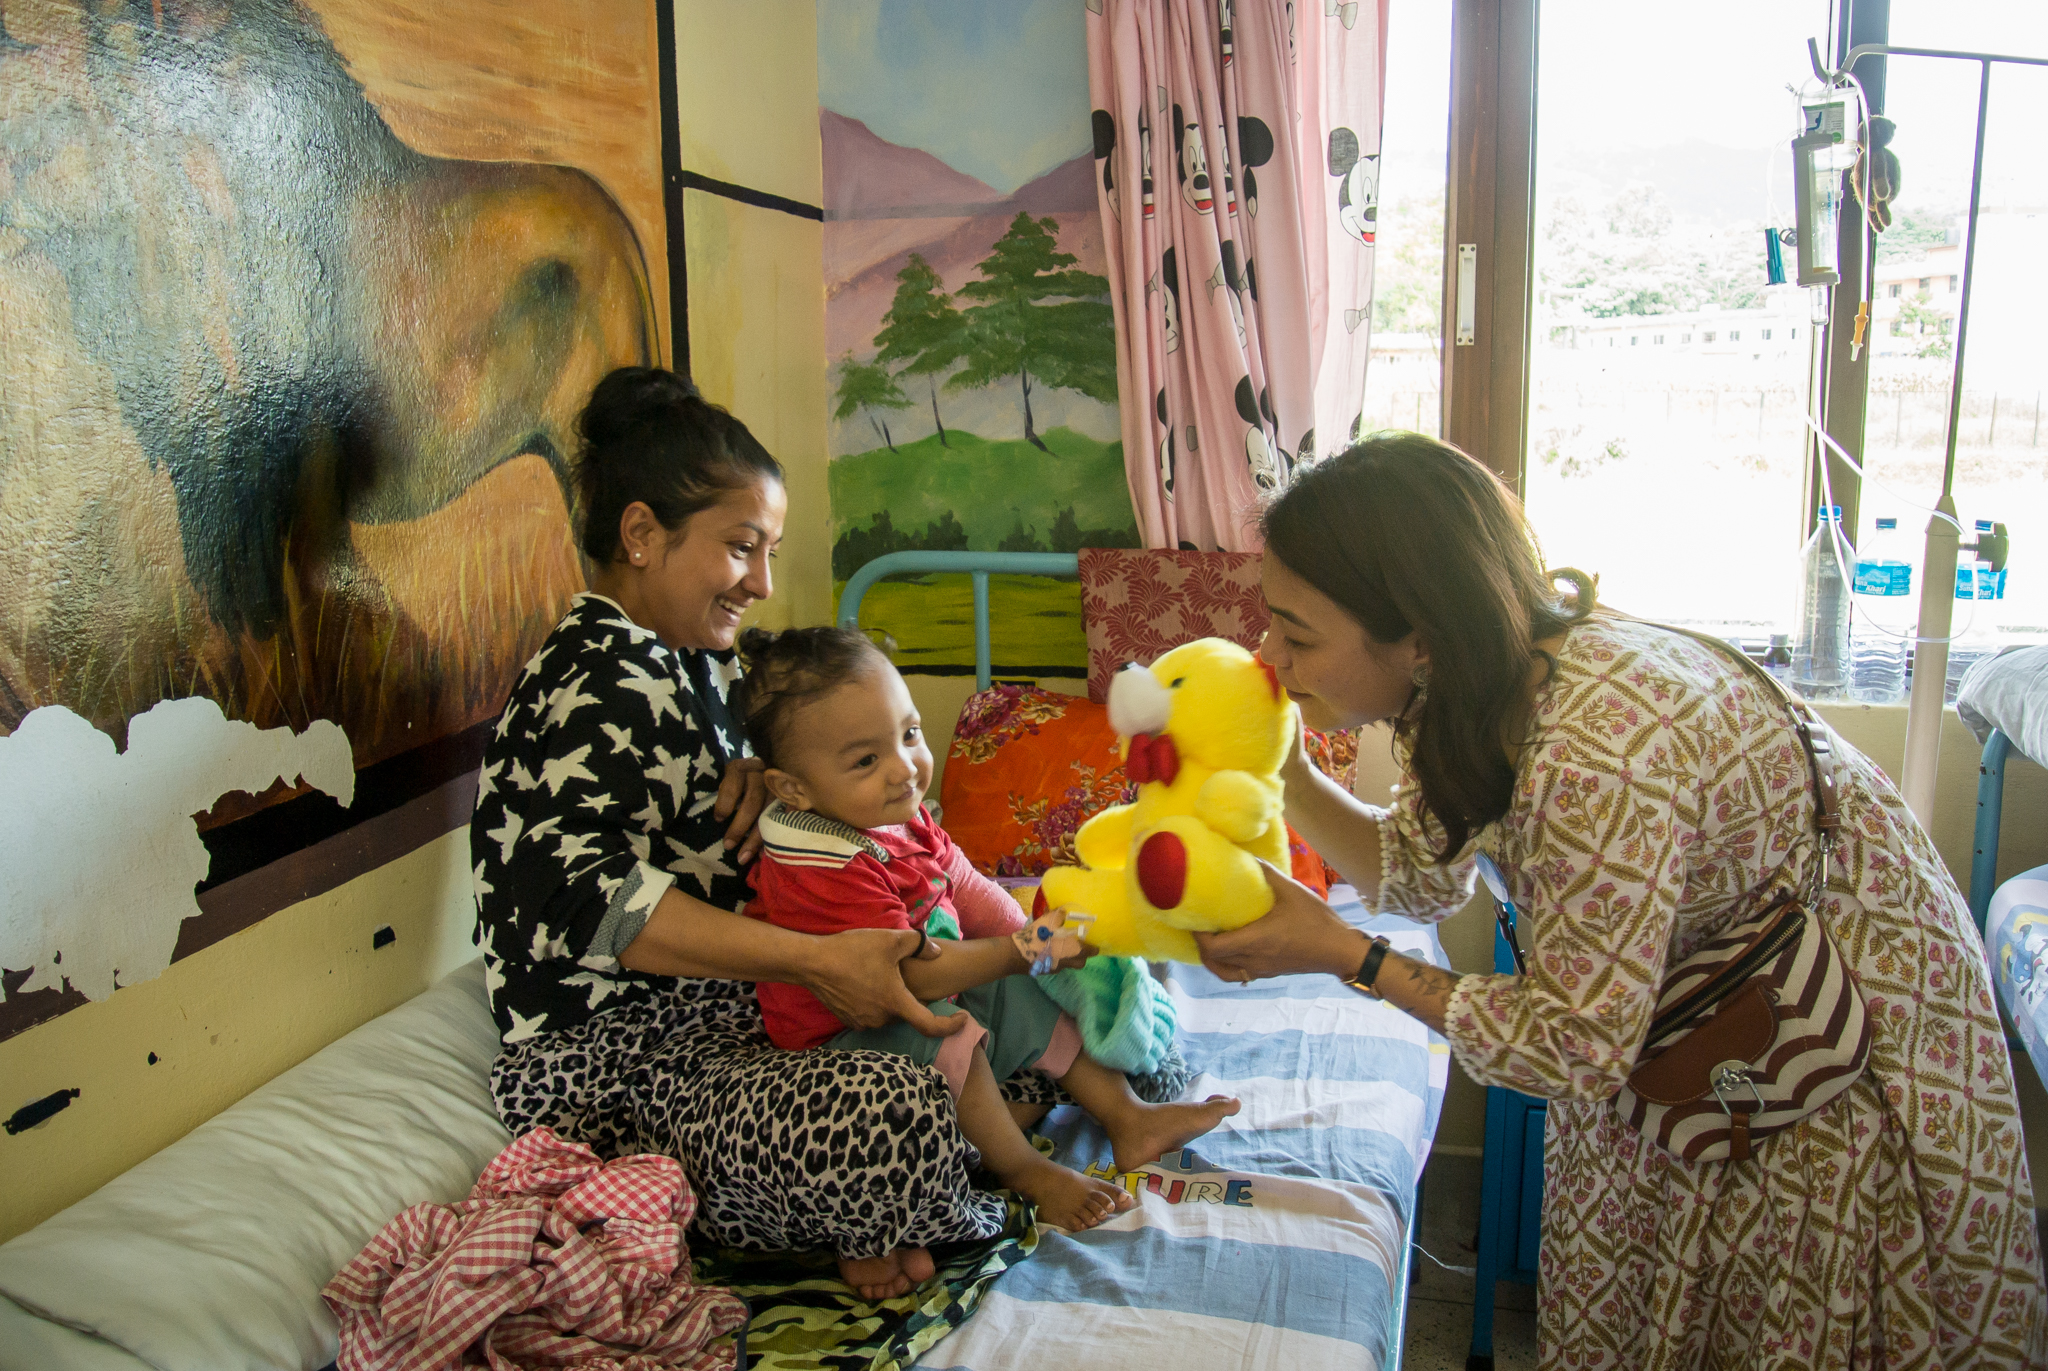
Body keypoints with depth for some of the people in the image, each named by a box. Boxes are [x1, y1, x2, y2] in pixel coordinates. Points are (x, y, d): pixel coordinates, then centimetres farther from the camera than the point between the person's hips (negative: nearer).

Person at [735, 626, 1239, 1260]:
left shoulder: (900, 816, -2)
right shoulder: (824, 873, -32)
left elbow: (966, 888, 8)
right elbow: (911, 973, -33)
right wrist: (1021, 952, -32)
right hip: (843, 1036, -9)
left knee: (1038, 1001, 5)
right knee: (947, 1037, -33)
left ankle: (1126, 1117, 14)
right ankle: (1026, 1172, -16)